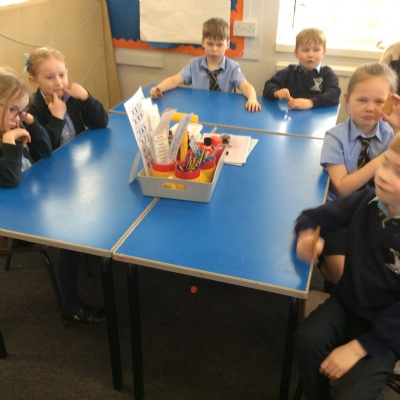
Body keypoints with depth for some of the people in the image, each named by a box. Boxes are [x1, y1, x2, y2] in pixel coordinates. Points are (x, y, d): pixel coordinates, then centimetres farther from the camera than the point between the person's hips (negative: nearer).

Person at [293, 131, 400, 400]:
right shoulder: (366, 200, -10)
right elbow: (312, 216, 2)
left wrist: (358, 347, -20)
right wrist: (307, 235, -22)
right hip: (345, 303, 4)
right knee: (307, 341, -23)